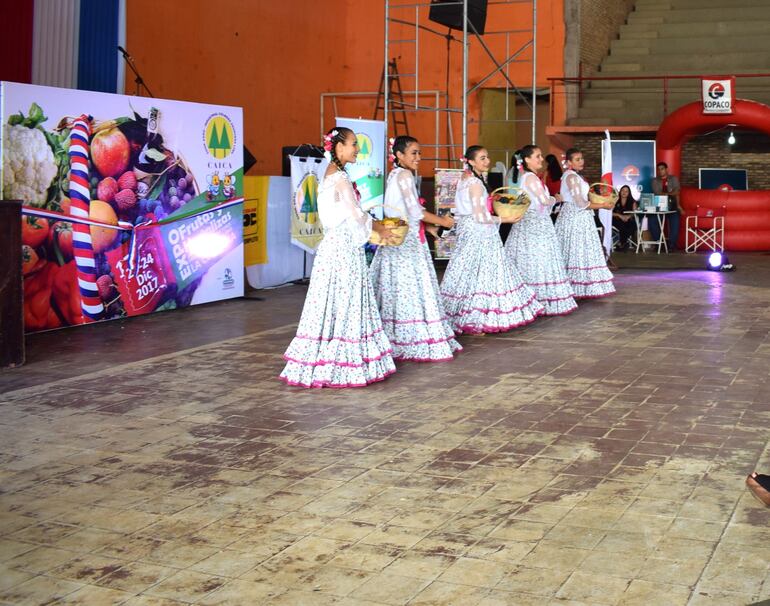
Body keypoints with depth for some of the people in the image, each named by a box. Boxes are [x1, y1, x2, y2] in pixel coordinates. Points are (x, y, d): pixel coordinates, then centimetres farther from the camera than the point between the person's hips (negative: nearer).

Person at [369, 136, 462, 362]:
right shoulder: (404, 176, -12)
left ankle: (394, 341, 12)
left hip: (397, 239, 9)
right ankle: (419, 342, -6)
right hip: (408, 240, -9)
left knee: (397, 290, 9)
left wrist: (429, 225, 17)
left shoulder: (395, 175, 16)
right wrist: (443, 222, -5)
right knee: (413, 289, -8)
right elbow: (416, 212, -15)